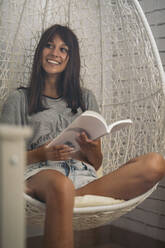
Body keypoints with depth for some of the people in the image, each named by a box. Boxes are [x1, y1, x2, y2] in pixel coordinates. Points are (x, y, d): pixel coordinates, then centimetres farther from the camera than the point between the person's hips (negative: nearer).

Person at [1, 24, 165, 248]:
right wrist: (42, 154, -10)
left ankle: (79, 197, -36)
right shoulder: (19, 99, 18)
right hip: (41, 173, -3)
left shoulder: (86, 98, 25)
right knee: (61, 186, -43)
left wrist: (91, 152, -5)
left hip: (84, 177, 4)